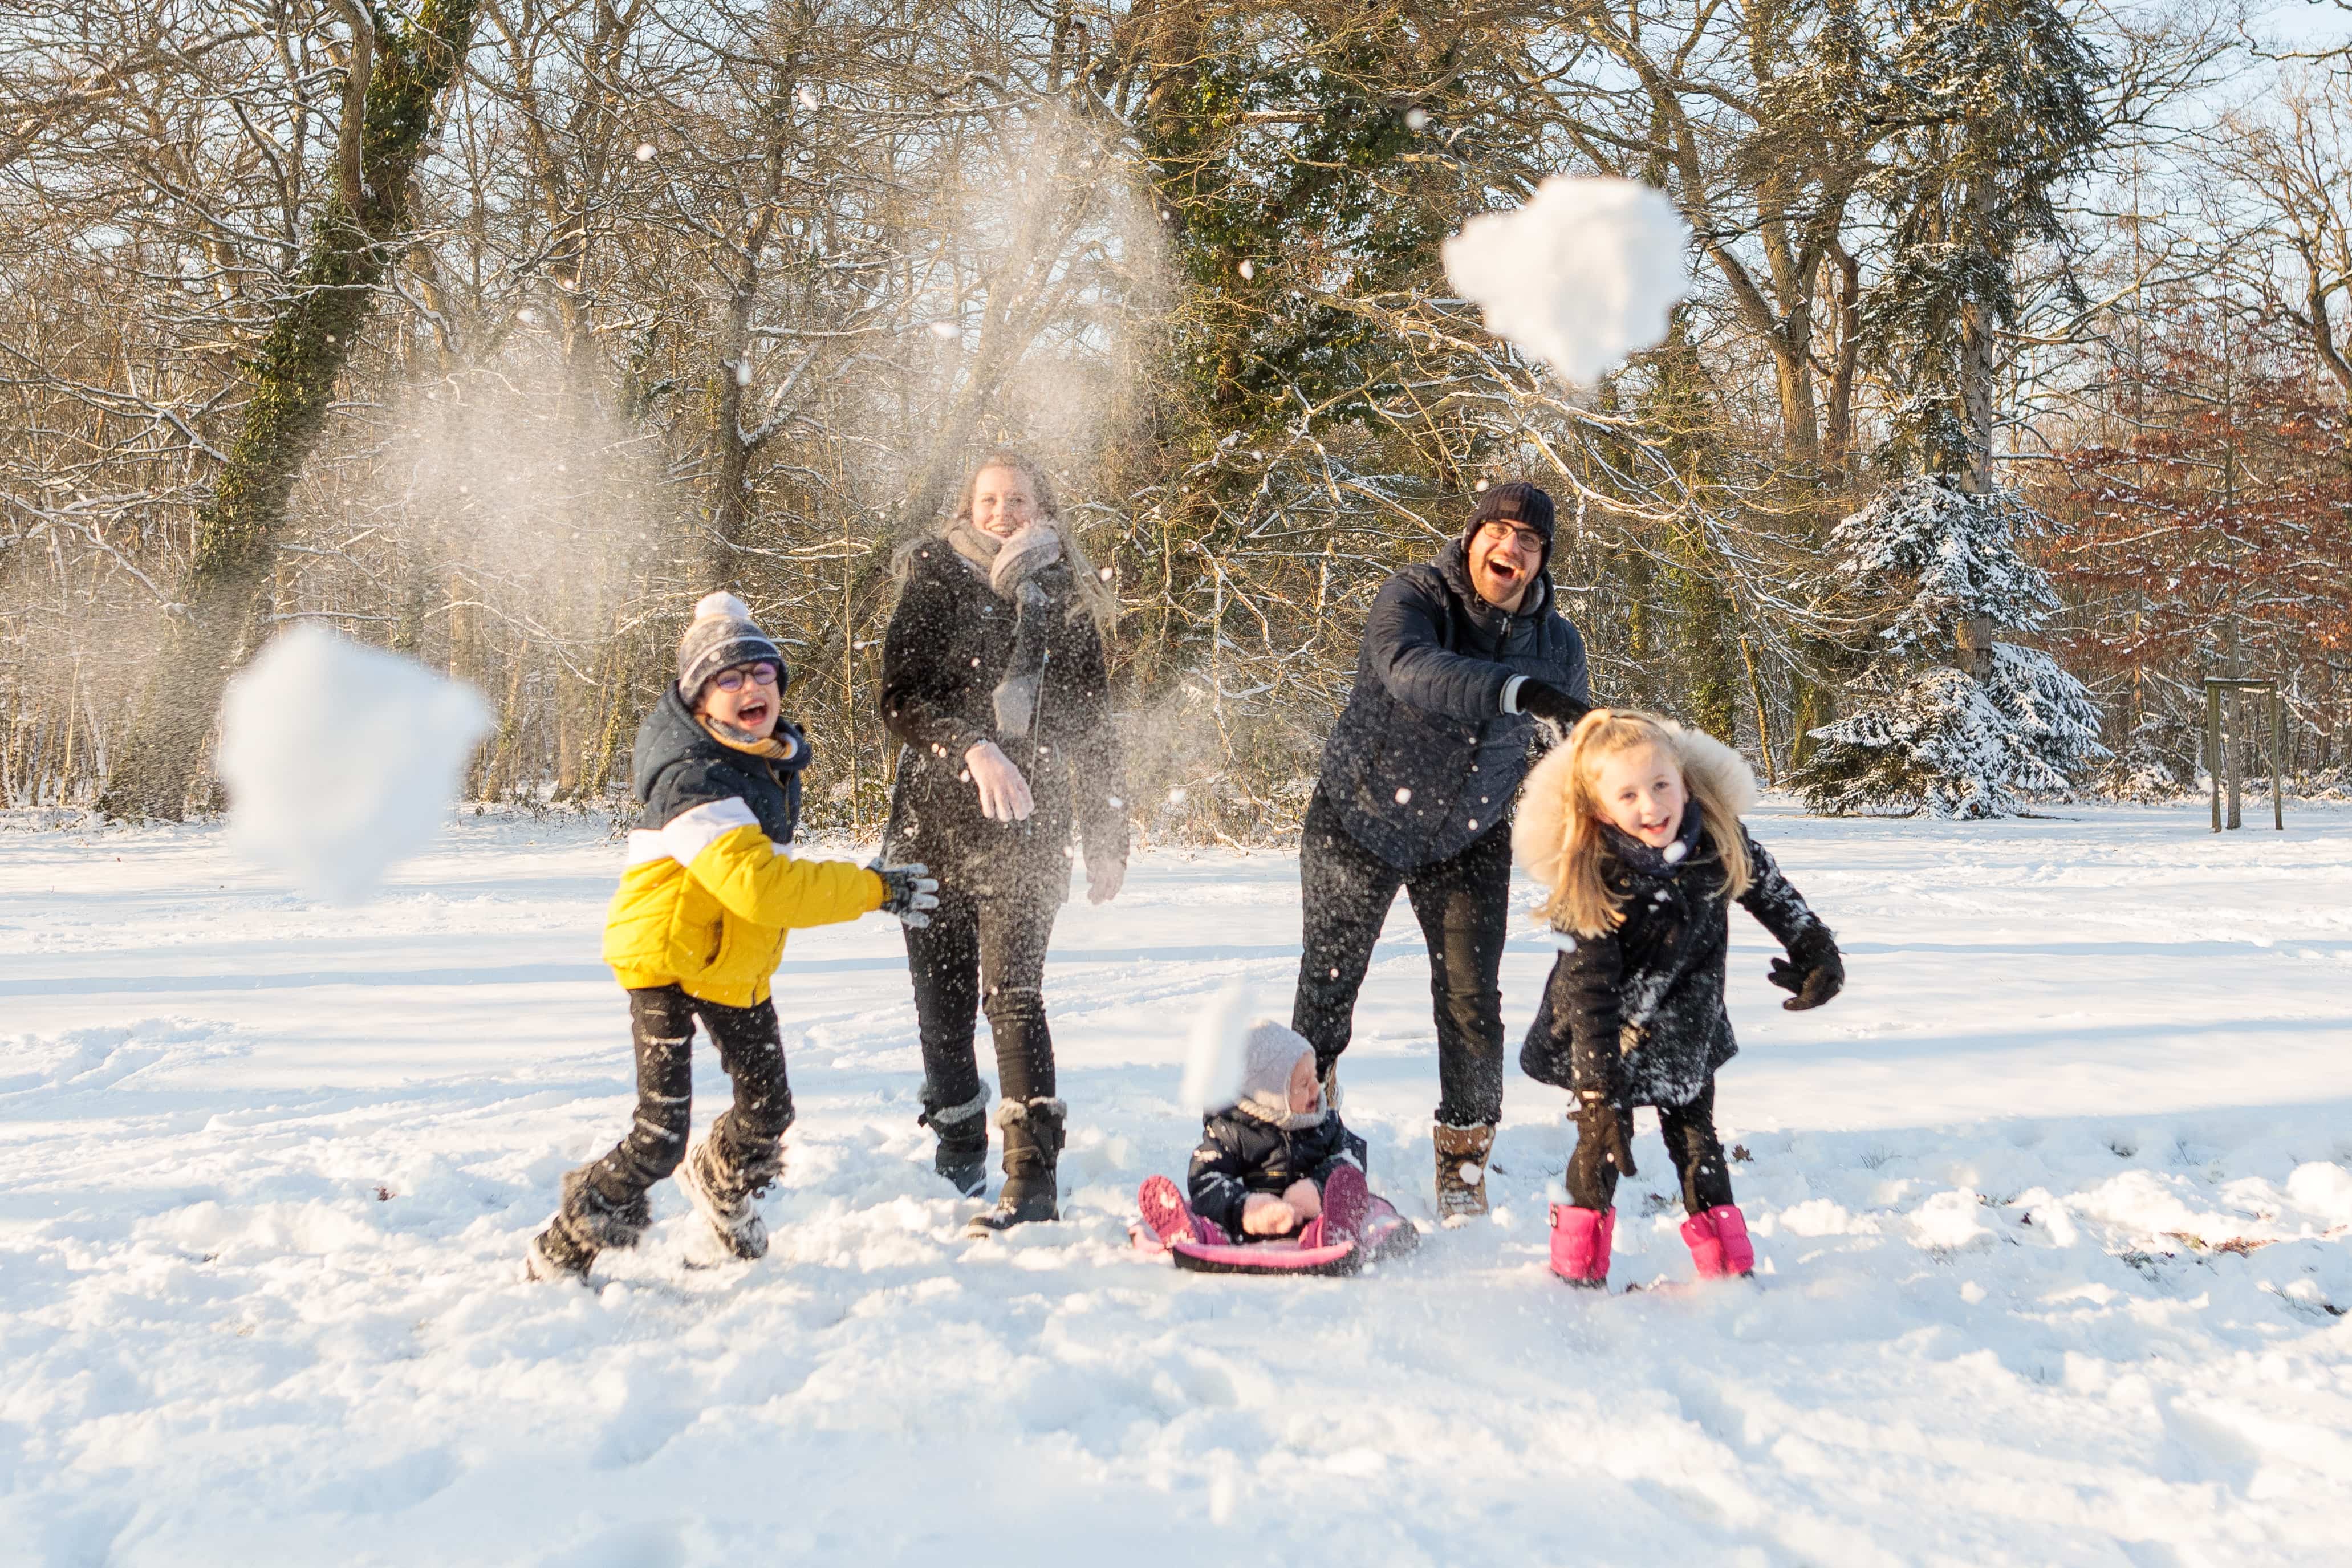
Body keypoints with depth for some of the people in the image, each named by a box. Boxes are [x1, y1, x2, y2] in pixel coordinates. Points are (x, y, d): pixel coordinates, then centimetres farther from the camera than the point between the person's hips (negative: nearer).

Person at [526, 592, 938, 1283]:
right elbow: (761, 887, -39)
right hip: (667, 960, -8)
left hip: (736, 965, 8)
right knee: (659, 1139, -12)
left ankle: (720, 1181, 48)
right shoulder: (696, 780, -29)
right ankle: (563, 1251, 9)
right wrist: (875, 889, -34)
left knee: (768, 1110, 14)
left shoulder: (774, 754, 0)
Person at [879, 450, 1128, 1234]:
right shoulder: (934, 581, 4)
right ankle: (959, 1148, 25)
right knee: (942, 1001, 5)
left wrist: (1106, 838, 12)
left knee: (1013, 995, -12)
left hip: (1026, 828, -1)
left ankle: (1032, 1180, -13)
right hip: (934, 822, 1)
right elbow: (902, 700, -6)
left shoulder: (1065, 600, 9)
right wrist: (973, 750, -23)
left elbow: (1091, 728, 15)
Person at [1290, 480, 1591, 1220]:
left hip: (1467, 839, 2)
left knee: (1472, 1004, -3)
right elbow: (1411, 670, -44)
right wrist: (1516, 690, -56)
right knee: (1328, 982, 8)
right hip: (1360, 819, -2)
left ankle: (1463, 1167, 13)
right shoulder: (1413, 597, -21)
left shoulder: (1557, 644, -8)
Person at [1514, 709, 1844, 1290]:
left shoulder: (1717, 836, -20)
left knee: (1694, 1138, 9)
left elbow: (1764, 884, 2)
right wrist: (1598, 1095, -29)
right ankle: (1578, 1275, 13)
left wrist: (1815, 948, 4)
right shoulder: (1591, 883, -29)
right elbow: (1589, 997, -27)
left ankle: (1730, 1270, 18)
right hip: (1610, 1031, -3)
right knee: (1603, 1138, -3)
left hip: (1686, 1031, 3)